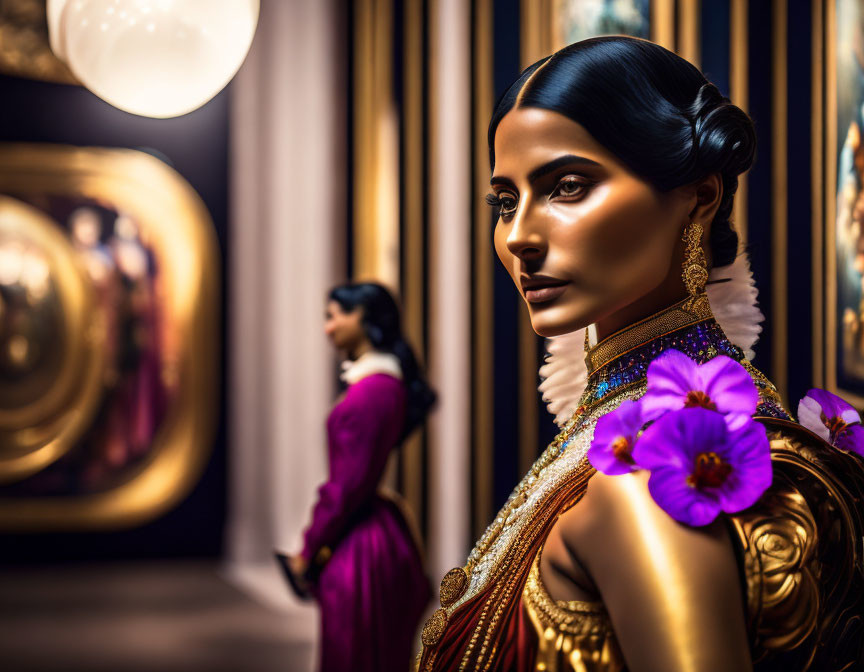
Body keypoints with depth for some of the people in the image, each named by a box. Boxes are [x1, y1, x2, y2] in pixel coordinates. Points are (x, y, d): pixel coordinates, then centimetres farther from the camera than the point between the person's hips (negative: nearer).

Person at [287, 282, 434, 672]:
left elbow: (348, 483, -20)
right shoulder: (388, 381, 11)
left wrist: (310, 549, -11)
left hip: (358, 545, -10)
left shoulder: (369, 391, -19)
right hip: (377, 532, 10)